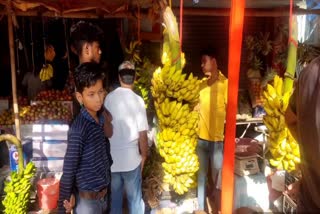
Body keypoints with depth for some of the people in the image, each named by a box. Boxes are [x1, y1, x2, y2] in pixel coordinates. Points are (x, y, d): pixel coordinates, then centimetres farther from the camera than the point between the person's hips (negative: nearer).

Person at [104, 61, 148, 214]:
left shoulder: (109, 98, -3)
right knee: (134, 198, 14)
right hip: (131, 158, -3)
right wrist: (144, 155, 2)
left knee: (114, 197, 18)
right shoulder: (137, 100, -12)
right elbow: (142, 133, -13)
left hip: (111, 158, 3)